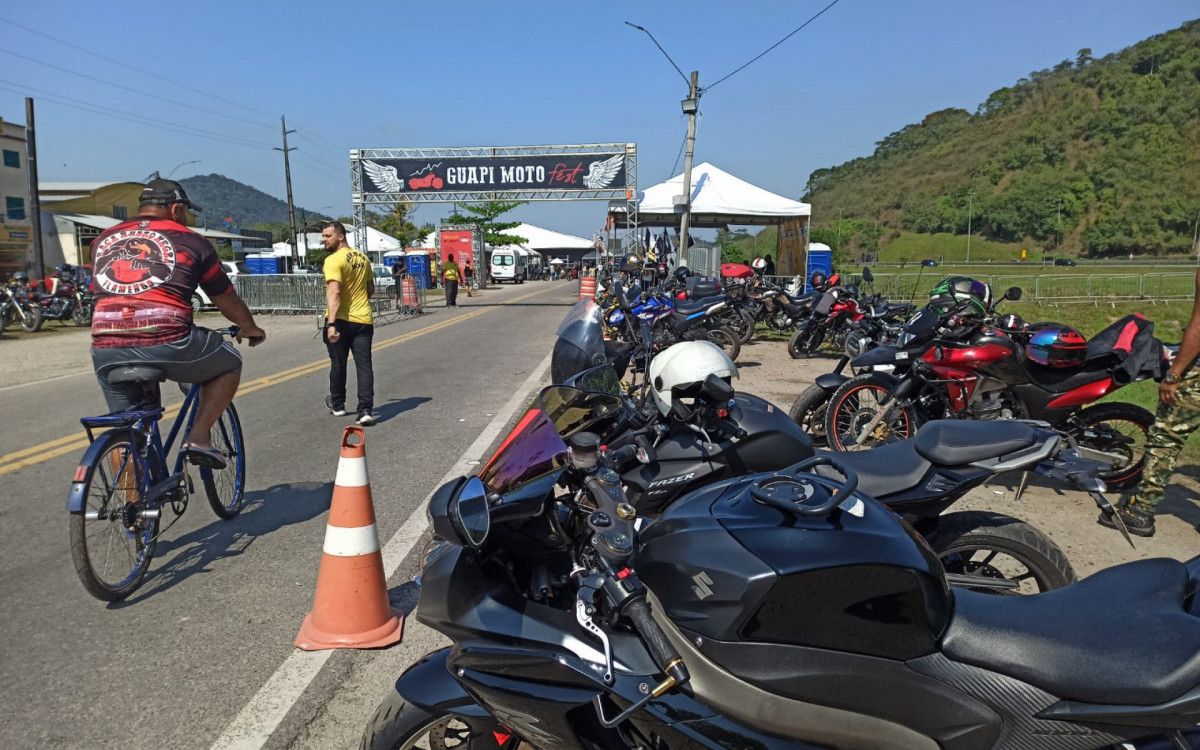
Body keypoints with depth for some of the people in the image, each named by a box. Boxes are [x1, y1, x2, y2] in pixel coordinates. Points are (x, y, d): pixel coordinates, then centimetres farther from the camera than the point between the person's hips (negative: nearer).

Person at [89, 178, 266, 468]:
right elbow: (227, 300, 18)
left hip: (106, 350, 5)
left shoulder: (103, 241, 22)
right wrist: (250, 328, 37)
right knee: (229, 363, 22)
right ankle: (198, 437, 10)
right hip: (167, 343, -4)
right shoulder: (190, 241, 10)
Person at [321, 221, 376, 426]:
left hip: (341, 320, -5)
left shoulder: (334, 260, -12)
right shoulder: (363, 258, 10)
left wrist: (331, 323, -28)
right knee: (364, 365, 0)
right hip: (363, 320, 5)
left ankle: (337, 405, 29)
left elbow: (333, 293, -23)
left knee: (338, 364, 12)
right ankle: (365, 410, -9)